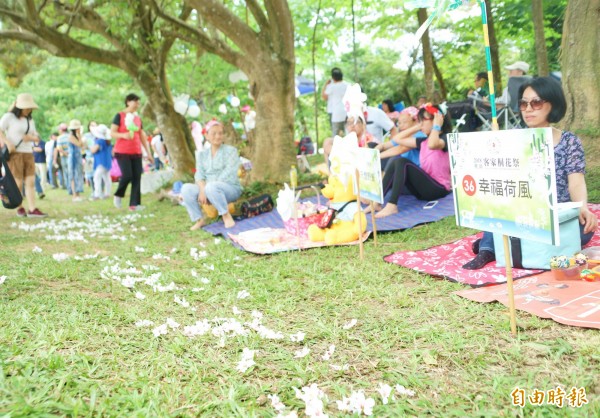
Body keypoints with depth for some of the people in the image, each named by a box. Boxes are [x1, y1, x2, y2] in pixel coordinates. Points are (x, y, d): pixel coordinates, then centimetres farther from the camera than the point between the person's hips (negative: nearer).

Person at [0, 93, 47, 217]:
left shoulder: (30, 120, 15)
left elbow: (36, 137, 17)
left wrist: (30, 137, -6)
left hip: (28, 154, 5)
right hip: (14, 153, -5)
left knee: (31, 182, -4)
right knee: (18, 183, -1)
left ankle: (32, 210, -8)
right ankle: (19, 208, 15)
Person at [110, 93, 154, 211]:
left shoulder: (138, 118, 14)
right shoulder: (119, 116, -2)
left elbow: (143, 137, 17)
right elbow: (112, 133, -6)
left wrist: (149, 153, 12)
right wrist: (123, 135, -26)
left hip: (136, 152, 5)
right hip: (122, 152, -5)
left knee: (137, 178, -3)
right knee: (127, 175, -17)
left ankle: (134, 204, 0)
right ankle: (118, 195, 9)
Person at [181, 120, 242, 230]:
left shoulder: (230, 150, -2)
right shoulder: (201, 154, 13)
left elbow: (229, 173, -14)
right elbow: (199, 175, 1)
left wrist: (207, 189, -22)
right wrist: (202, 190, -21)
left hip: (231, 189, -5)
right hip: (208, 189, 5)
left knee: (211, 187, -36)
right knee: (186, 188, -19)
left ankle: (226, 216, -21)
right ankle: (199, 220, -14)